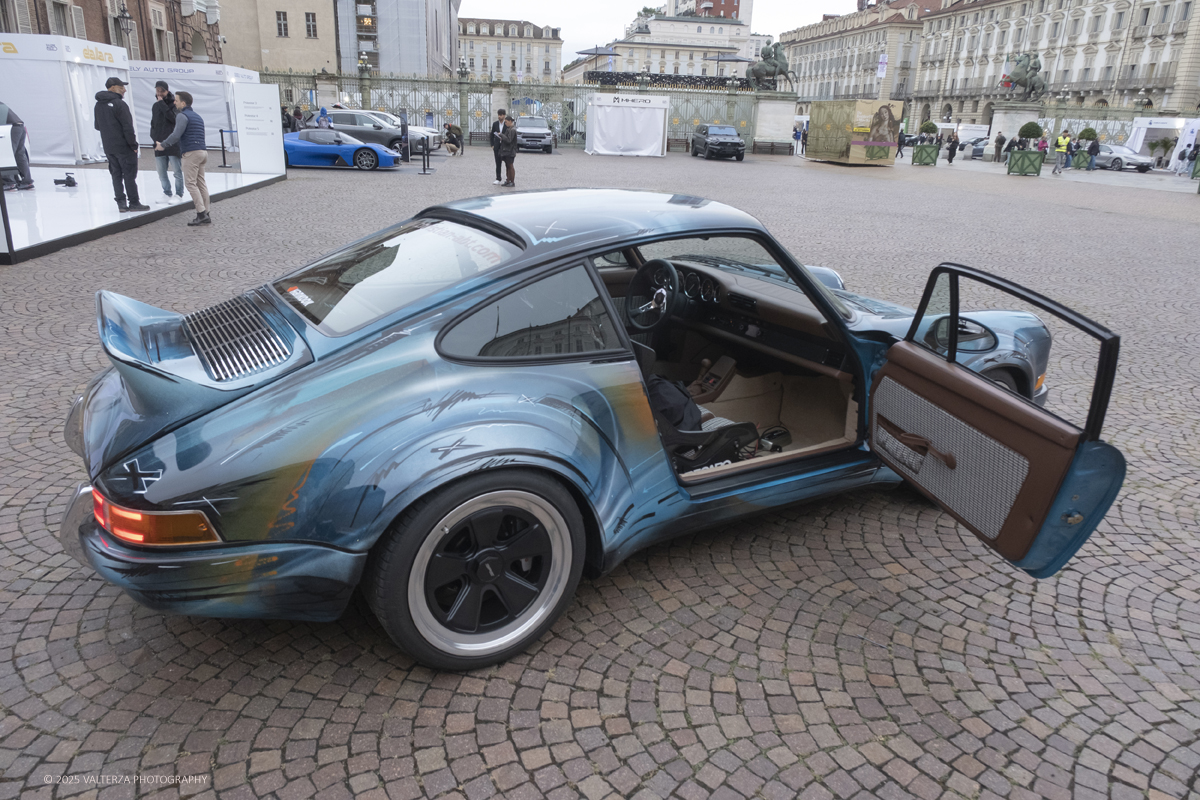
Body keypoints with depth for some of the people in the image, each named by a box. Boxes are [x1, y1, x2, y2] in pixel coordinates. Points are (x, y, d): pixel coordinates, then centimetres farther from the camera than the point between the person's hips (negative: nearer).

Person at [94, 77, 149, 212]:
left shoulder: (98, 105, 12)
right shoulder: (118, 103, -14)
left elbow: (97, 126, 20)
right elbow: (128, 127, -17)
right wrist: (133, 145, -11)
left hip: (108, 147, 7)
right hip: (123, 146, -7)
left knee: (116, 175, 10)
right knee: (129, 175, -2)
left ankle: (121, 203, 8)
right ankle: (134, 203, 1)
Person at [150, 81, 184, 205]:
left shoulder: (174, 103, -1)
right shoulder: (155, 106, 17)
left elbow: (173, 117, -18)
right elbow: (153, 123, 24)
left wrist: (162, 104, -14)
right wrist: (153, 135, 8)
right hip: (159, 143, 6)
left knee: (177, 170, -2)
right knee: (161, 171, 6)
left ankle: (179, 195, 4)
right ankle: (167, 194, 14)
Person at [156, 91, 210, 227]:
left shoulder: (182, 116, -6)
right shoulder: (197, 116, 21)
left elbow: (176, 135, -16)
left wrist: (163, 145, -5)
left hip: (191, 153, -8)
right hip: (203, 151, 8)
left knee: (191, 183, -8)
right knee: (201, 183, 7)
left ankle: (201, 214, -15)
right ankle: (206, 215, 5)